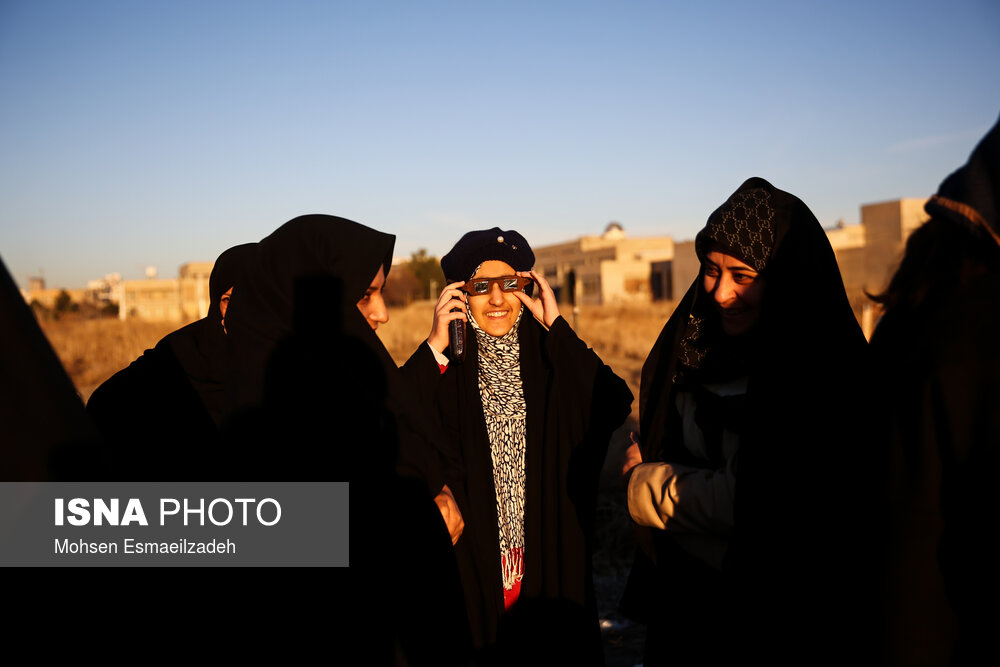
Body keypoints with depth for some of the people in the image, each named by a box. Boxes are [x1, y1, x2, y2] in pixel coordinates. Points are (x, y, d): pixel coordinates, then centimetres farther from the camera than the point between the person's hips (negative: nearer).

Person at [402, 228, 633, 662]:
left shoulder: (550, 359, -1)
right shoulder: (448, 369, -3)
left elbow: (616, 407, -18)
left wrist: (556, 326, -16)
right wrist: (435, 347, -22)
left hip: (552, 562, 1)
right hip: (471, 561, -1)